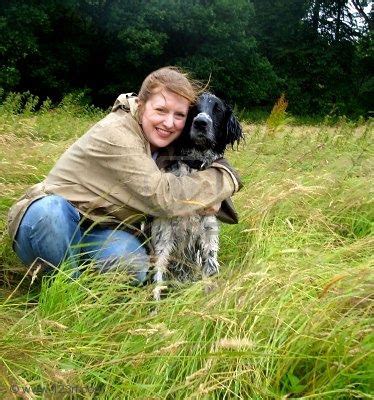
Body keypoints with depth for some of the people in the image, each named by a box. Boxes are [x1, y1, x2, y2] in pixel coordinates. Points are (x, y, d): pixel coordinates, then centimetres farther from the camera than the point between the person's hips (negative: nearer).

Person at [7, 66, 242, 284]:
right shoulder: (115, 133, -24)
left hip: (107, 232, 5)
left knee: (132, 265, -29)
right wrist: (226, 177, -18)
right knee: (48, 211, -39)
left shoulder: (168, 142, -1)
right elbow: (161, 198, -30)